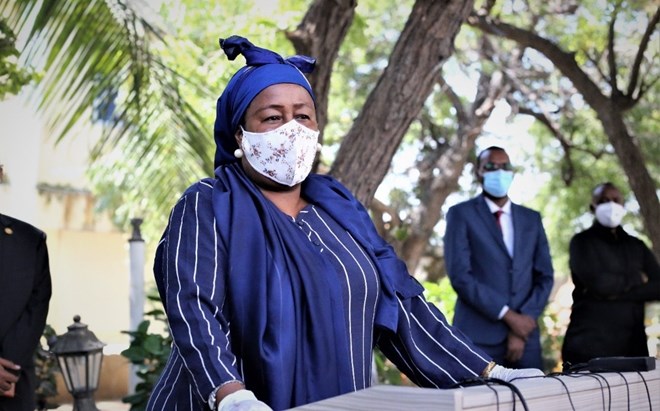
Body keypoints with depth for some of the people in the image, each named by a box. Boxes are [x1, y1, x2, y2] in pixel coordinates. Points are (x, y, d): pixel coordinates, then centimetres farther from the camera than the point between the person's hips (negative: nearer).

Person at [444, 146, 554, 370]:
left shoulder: (531, 218, 15)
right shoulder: (461, 214, 2)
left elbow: (544, 277, 9)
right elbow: (460, 276, -8)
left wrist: (523, 323, -4)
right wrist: (508, 315, -13)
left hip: (524, 334, 4)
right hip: (479, 337, -4)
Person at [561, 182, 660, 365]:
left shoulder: (636, 245, 15)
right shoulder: (582, 241, 2)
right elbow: (597, 283, -14)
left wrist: (616, 292, -10)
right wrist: (637, 280, 1)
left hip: (632, 345, 4)